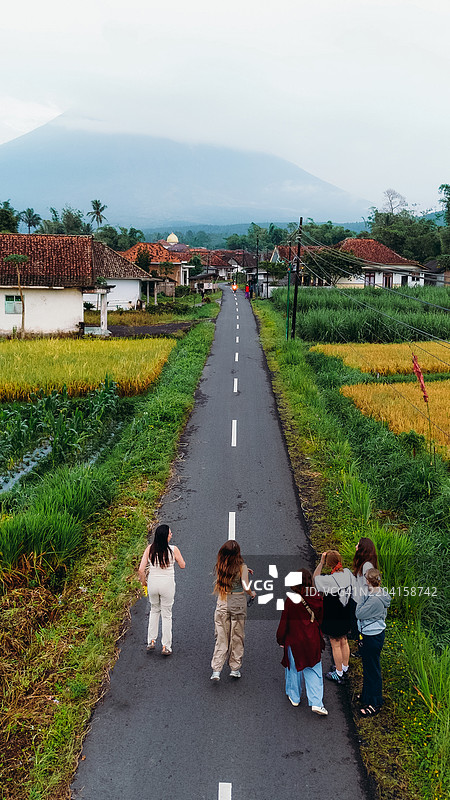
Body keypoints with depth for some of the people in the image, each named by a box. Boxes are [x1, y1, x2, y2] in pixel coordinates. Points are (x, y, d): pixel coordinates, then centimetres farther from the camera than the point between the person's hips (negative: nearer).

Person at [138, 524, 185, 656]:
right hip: (167, 584, -2)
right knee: (166, 614, 11)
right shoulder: (173, 549, -12)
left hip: (152, 583, 2)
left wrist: (143, 581, 9)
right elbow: (182, 565, 2)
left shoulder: (149, 549, -6)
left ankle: (151, 641, 23)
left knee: (154, 611, 25)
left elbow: (141, 569, -8)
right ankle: (166, 647, 14)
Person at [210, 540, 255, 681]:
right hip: (238, 603, -2)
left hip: (222, 603, 2)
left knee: (221, 638, 7)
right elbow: (245, 587, -14)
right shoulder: (242, 567, -11)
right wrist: (252, 594, 8)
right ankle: (235, 669, 19)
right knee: (237, 637, 11)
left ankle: (216, 670, 0)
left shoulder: (219, 566, 0)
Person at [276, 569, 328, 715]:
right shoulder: (318, 599, -7)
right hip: (313, 641, 2)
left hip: (294, 640, -2)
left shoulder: (291, 600, -17)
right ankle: (316, 703, 1)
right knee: (313, 670, 9)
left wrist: (280, 640, 2)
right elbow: (321, 619, 5)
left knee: (294, 668, 17)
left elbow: (284, 622, -10)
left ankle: (294, 697, 33)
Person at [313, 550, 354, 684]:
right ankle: (345, 668, 41)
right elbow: (352, 590, 2)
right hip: (345, 616, 6)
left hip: (333, 618, -6)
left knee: (336, 645, 11)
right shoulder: (348, 573, -12)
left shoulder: (329, 580, -30)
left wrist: (321, 562, -18)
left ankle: (339, 674, 26)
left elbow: (315, 578, -13)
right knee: (344, 642, 23)